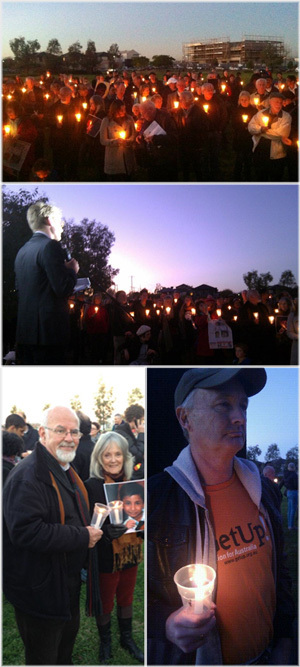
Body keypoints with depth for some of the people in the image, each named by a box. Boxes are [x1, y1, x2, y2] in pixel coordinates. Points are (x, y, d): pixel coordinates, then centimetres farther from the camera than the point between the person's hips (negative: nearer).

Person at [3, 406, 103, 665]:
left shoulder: (68, 471, 8)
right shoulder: (27, 476, -27)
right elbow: (26, 531, -37)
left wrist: (91, 527, 6)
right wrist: (82, 537, -30)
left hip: (69, 584, 10)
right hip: (41, 590, -9)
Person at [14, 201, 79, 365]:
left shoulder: (22, 251, 13)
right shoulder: (50, 246, -11)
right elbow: (63, 288, -18)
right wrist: (72, 270, 2)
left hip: (24, 331, 8)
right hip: (49, 331, -8)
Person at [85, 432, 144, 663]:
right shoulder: (92, 486, -18)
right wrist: (106, 532, -33)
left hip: (131, 553, 4)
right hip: (105, 557, -4)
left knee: (126, 598, 23)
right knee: (105, 603, 15)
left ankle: (127, 637, 45)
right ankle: (105, 642, 40)